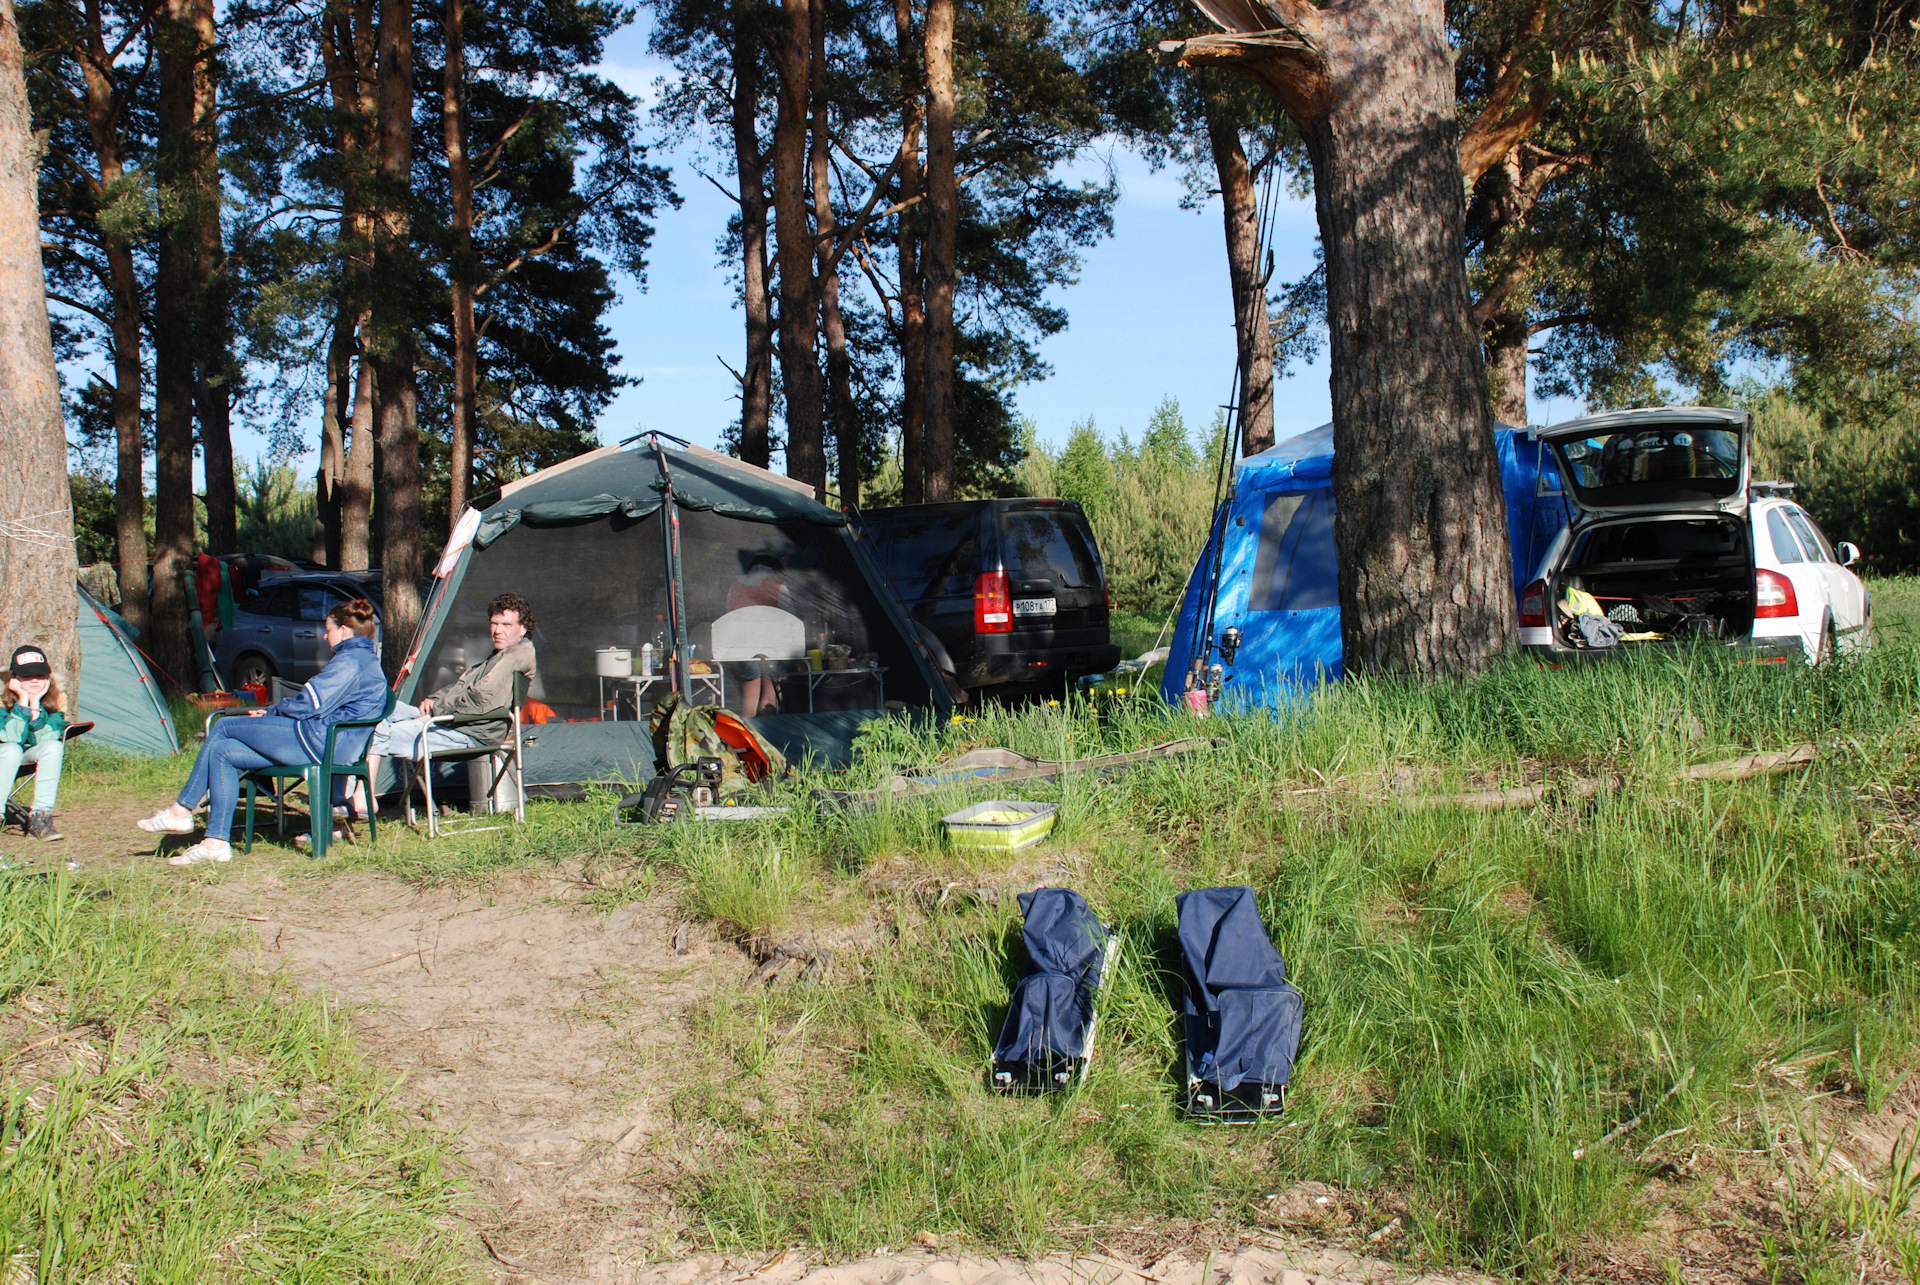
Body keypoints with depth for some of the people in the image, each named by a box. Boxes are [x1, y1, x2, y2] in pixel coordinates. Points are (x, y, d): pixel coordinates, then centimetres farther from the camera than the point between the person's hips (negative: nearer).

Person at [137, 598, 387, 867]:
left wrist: (272, 711, 5)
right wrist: (273, 713, 14)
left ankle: (181, 811, 3)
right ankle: (216, 842, 0)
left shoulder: (350, 660, -11)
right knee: (223, 753, 6)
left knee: (223, 727, -3)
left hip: (315, 740, -10)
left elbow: (307, 705, -15)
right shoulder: (367, 659, 22)